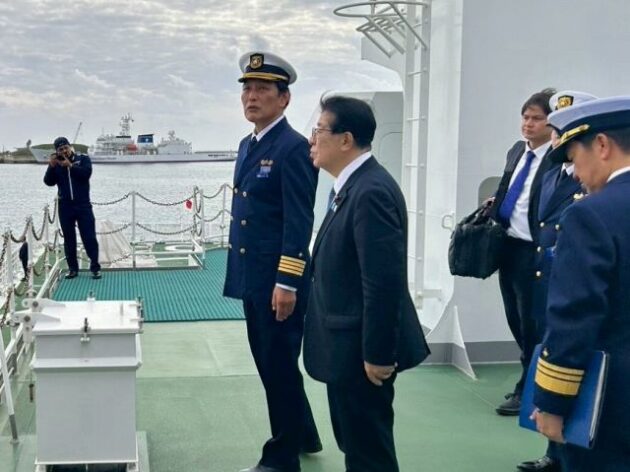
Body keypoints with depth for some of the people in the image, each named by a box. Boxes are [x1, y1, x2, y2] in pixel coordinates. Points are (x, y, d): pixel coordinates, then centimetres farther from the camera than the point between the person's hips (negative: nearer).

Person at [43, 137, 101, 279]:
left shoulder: (83, 159, 2)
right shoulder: (55, 163, 7)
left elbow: (86, 173, -16)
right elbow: (49, 182, -3)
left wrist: (70, 165, -19)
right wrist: (52, 167, -14)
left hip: (83, 205, -2)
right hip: (65, 206, 3)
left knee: (89, 237, -4)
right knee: (69, 238, 7)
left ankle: (95, 267, 2)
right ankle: (72, 268, 15)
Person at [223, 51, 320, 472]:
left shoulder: (294, 147, -14)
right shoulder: (248, 145, 14)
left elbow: (299, 222, -20)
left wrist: (287, 283, -23)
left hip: (278, 281, -9)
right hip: (253, 277, 9)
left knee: (279, 366, 2)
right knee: (268, 362, 19)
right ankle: (303, 435, 36)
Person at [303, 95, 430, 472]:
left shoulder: (371, 191, -22)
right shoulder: (354, 185, 10)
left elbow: (385, 281, -25)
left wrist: (378, 354, -22)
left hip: (362, 350, -10)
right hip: (350, 345, 10)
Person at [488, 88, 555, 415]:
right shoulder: (516, 151, 10)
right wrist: (493, 207, 6)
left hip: (534, 253, -8)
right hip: (507, 245, 8)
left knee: (531, 323, 5)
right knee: (515, 319, 17)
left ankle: (527, 391, 21)